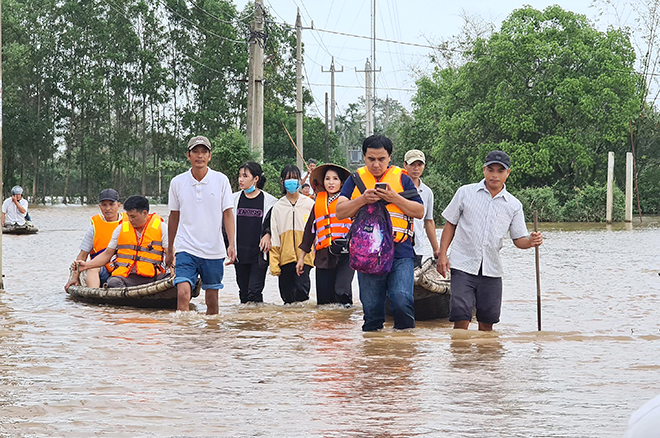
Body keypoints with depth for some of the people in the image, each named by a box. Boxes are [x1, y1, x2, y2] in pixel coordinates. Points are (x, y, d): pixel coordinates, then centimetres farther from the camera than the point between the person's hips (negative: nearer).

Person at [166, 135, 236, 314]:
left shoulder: (221, 180, 0)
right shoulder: (177, 182, 3)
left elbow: (228, 214, 1)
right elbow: (174, 216, 13)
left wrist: (231, 244, -10)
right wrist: (169, 249, 18)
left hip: (214, 251, 0)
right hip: (186, 249, 0)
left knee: (212, 299, 7)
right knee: (183, 293, -18)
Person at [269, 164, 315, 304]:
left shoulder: (309, 204, 7)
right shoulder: (277, 207, 11)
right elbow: (274, 237, 9)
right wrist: (274, 263, 1)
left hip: (305, 256, -2)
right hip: (285, 257, 2)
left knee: (301, 289, -18)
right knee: (287, 295, 4)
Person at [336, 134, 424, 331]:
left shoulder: (402, 178, 7)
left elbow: (420, 212, 4)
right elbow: (340, 212, 3)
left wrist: (395, 199, -10)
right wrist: (363, 200, -12)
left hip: (400, 252, -2)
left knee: (402, 301, -16)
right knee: (371, 308, 4)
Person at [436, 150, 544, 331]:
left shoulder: (514, 205, 7)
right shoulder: (465, 193, 4)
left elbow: (518, 239, 8)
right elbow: (450, 224, 9)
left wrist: (531, 241, -15)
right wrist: (442, 254, 0)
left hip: (492, 270, 2)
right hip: (463, 265, -2)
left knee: (487, 322, 5)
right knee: (461, 318, -13)